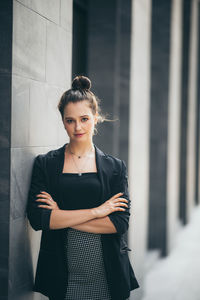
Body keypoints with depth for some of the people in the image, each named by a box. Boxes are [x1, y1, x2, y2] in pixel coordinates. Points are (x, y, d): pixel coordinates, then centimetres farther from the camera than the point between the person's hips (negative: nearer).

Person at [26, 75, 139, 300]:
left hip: (107, 273, 1)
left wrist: (62, 216, -12)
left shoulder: (115, 166, 3)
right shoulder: (45, 164, 2)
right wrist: (96, 211, -13)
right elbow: (37, 218, -11)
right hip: (61, 274, 0)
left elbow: (120, 223, -7)